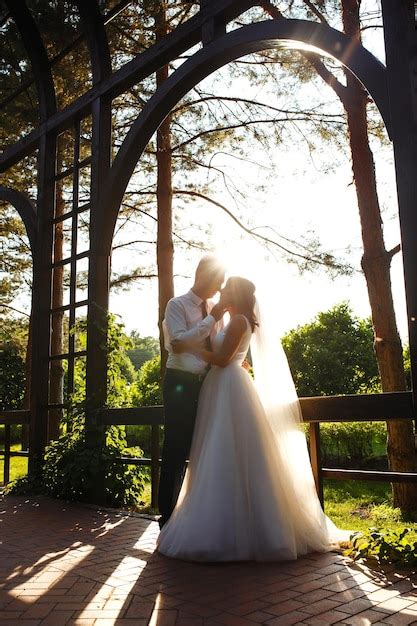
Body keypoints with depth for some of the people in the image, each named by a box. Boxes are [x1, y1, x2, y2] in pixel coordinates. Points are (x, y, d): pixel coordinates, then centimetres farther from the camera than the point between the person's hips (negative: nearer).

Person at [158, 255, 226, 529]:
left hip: (208, 384, 6)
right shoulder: (177, 305, -3)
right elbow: (179, 340, -17)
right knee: (177, 449, -1)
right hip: (181, 384, -6)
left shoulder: (214, 309, 14)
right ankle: (168, 515, 10)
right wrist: (212, 319, -16)